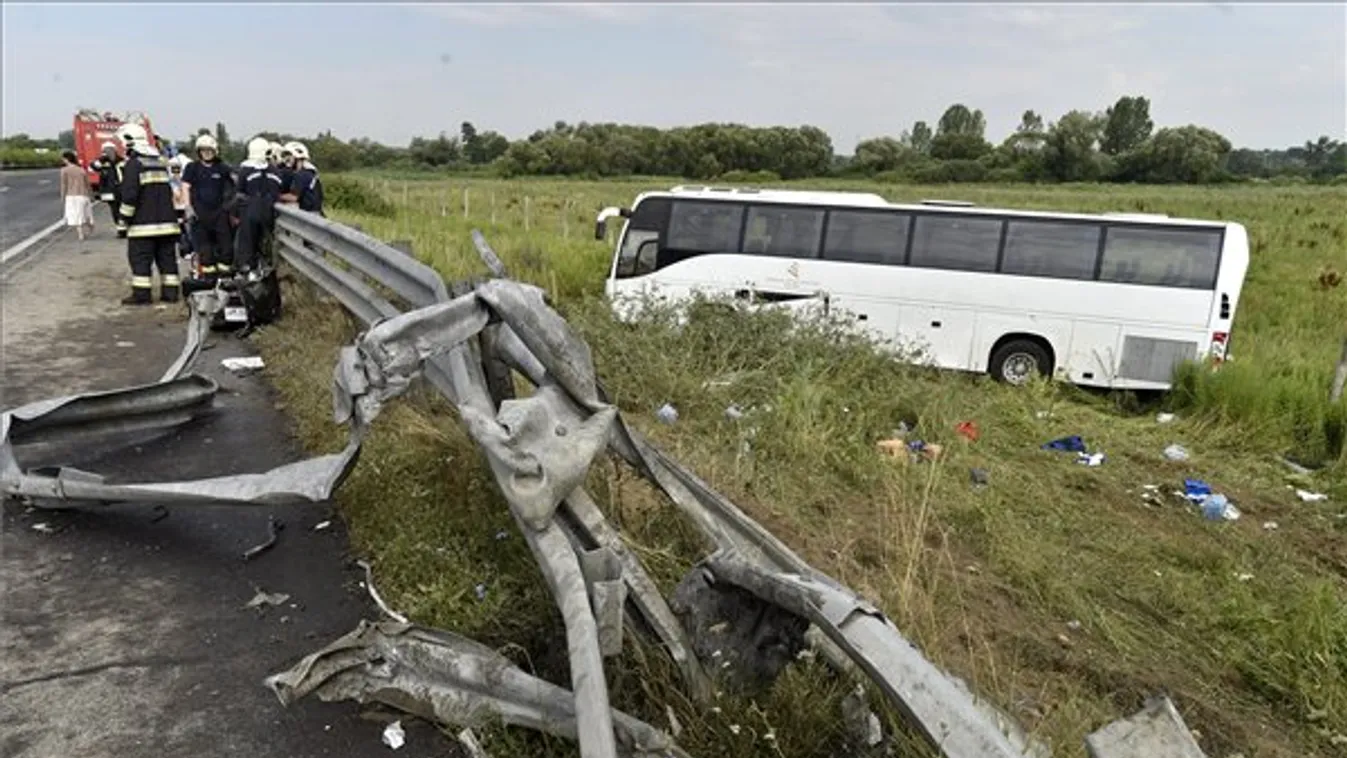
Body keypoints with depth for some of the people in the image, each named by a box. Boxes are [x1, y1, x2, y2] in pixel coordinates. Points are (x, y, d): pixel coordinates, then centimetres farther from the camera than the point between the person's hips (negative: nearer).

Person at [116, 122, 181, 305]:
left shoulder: (134, 163, -9)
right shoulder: (160, 162, 16)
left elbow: (130, 194, -15)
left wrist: (126, 215, -5)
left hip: (144, 222, -7)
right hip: (167, 220, 7)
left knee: (140, 258, -3)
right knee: (166, 257, 9)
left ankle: (141, 294, -4)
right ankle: (171, 292, 9)